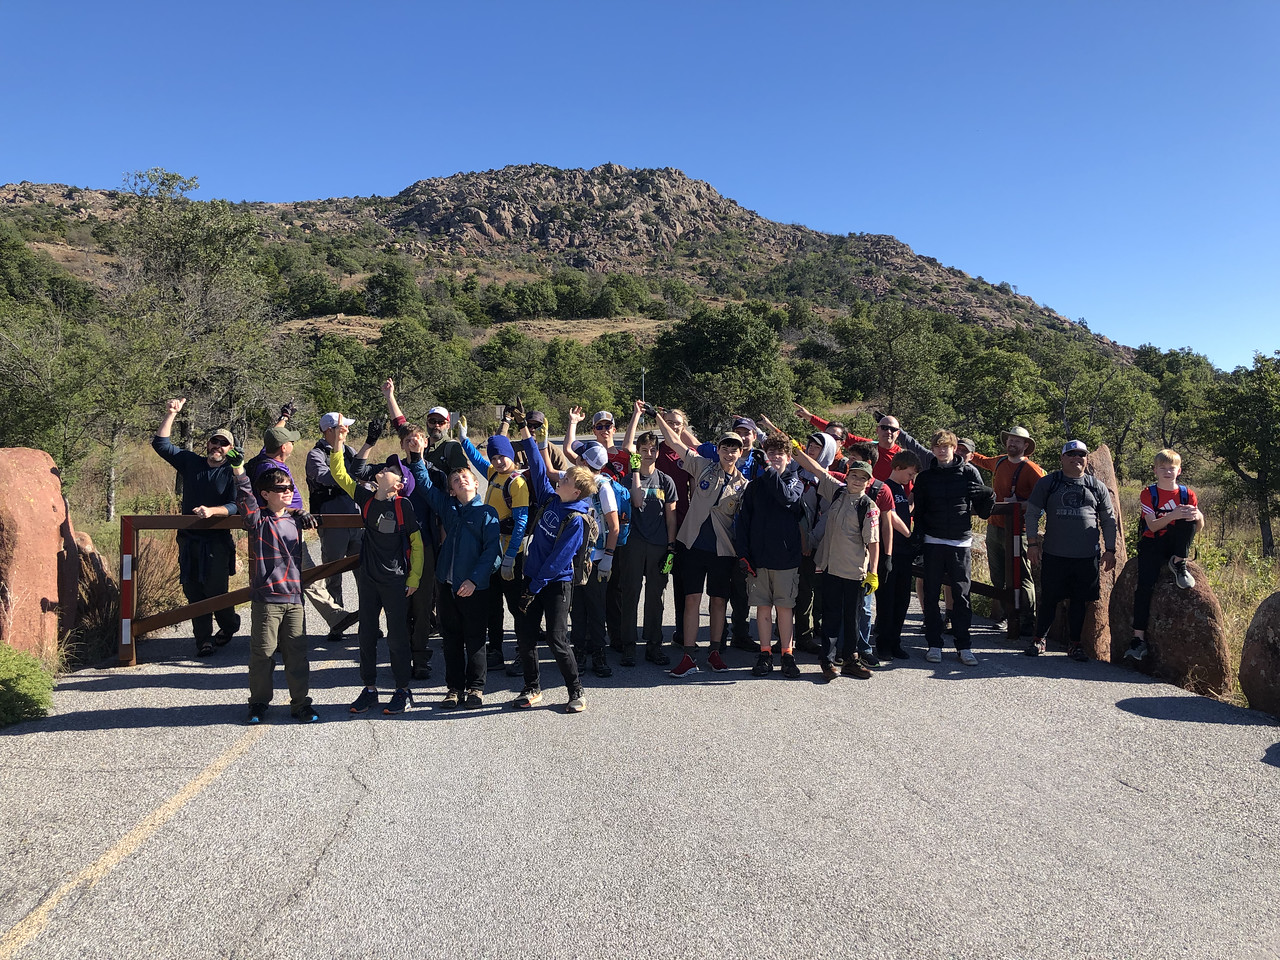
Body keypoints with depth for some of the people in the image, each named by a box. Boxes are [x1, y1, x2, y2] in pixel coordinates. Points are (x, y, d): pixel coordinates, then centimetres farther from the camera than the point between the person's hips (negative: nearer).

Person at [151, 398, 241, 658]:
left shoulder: (232, 473, -2)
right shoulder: (190, 462, 10)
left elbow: (235, 506, -12)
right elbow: (160, 443, 8)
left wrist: (211, 510, -29)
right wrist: (171, 415, 0)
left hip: (217, 541, -4)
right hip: (189, 539, 4)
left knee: (215, 590, -4)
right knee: (193, 591, 4)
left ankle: (229, 625, 24)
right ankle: (203, 639, 13)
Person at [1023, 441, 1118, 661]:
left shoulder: (1097, 487, 10)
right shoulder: (1047, 483, 5)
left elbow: (1108, 520, 15)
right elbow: (1032, 513, 6)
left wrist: (1110, 550, 9)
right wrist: (1032, 543, -1)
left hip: (1087, 557, 2)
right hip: (1054, 554, -1)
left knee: (1079, 601, 6)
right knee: (1050, 599, 3)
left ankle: (1074, 644, 18)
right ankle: (1038, 639, 16)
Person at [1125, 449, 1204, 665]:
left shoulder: (1187, 494, 5)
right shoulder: (1148, 494, -2)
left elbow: (1198, 528, 0)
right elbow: (1152, 526, -13)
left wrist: (1198, 516, -23)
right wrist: (1173, 515, -30)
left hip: (1175, 543, 2)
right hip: (1152, 544, -2)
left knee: (1189, 518, -24)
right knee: (1145, 585, -23)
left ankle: (1179, 563, -15)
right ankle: (1139, 640, -24)